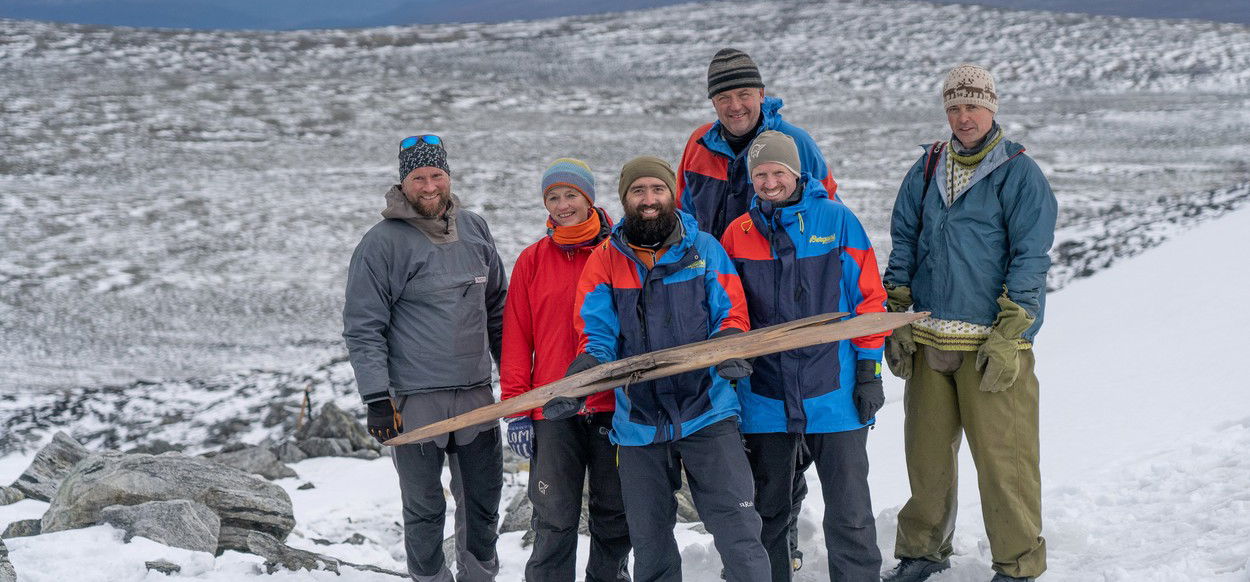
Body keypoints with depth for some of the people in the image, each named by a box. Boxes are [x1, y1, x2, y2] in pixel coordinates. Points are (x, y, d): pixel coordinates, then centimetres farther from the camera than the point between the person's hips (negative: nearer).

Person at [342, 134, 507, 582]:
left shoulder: (475, 230, 9)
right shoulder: (382, 243, -7)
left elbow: (497, 308, 19)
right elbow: (362, 328, -8)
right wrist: (377, 398, -14)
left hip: (476, 394, 5)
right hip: (414, 402, -4)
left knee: (484, 502, 12)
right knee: (424, 509, 5)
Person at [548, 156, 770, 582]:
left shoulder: (705, 249, 3)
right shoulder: (605, 260, 4)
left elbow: (731, 314, 2)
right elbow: (597, 335, -3)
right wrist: (578, 378, -23)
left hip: (707, 414, -2)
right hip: (639, 423, 2)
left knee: (738, 531, -8)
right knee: (649, 542, 12)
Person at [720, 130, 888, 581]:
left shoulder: (836, 220, -1)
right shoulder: (737, 234, 5)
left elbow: (868, 296, 1)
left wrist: (869, 370, -2)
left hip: (834, 392, -2)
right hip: (764, 399, 2)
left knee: (849, 511, 3)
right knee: (766, 511, 12)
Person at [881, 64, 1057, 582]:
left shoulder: (1019, 174, -4)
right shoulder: (927, 170, 12)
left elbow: (1030, 261, -8)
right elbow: (904, 243, 16)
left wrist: (1007, 337, -14)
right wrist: (895, 320, 7)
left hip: (992, 342, -5)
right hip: (929, 340, 5)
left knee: (1002, 456, -4)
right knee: (926, 451, 11)